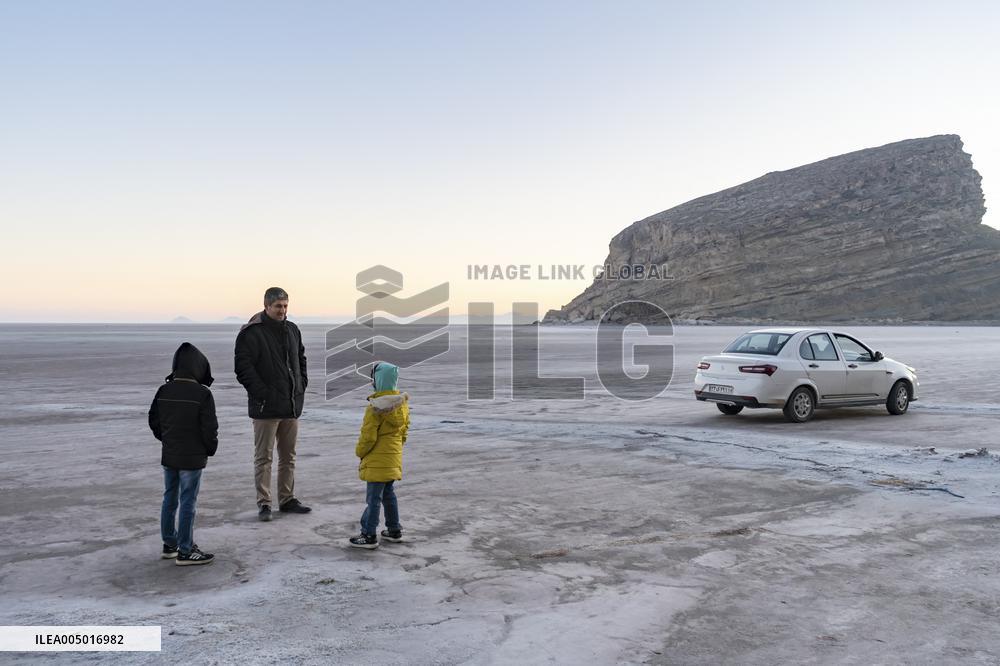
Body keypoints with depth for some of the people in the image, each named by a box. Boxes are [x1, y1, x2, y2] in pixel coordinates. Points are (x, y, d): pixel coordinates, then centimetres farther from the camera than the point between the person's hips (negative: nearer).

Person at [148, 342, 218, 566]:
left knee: (169, 499, 17)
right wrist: (211, 449, 1)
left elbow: (153, 421, 9)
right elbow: (210, 428, -16)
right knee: (188, 502, 0)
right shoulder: (202, 394, -17)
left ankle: (169, 544, 28)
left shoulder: (163, 391, 0)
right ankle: (185, 551, 6)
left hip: (168, 455, 6)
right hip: (192, 458, -6)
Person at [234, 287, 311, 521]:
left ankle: (287, 499, 23)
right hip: (266, 406, -7)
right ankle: (263, 503, 8)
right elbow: (243, 367, -14)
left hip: (292, 405, 7)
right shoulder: (251, 332, -10)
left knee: (288, 456, 13)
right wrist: (261, 392, -17)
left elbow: (301, 359, 24)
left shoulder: (292, 330, 12)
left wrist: (301, 385, 12)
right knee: (263, 457, 1)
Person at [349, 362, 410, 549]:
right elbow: (404, 430, 14)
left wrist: (360, 451, -1)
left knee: (373, 497, -3)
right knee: (388, 494, 20)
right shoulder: (402, 403, 6)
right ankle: (394, 530, 27)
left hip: (377, 460, -8)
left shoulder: (376, 406, -19)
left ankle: (369, 535, 1)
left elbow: (368, 435, -17)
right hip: (394, 458, 8)